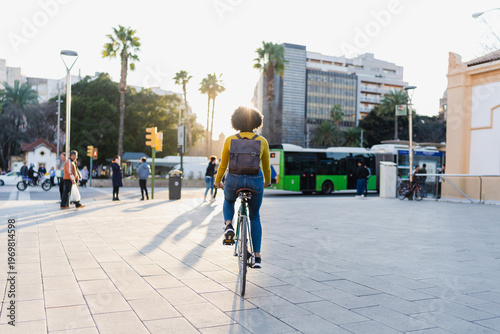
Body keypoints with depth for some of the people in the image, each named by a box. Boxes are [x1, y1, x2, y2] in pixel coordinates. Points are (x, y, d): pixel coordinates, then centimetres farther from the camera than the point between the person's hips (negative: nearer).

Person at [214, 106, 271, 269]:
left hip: (234, 179, 0)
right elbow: (266, 167, 13)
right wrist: (267, 182, 32)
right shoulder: (262, 141, 3)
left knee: (228, 201, 34)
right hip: (255, 181, 0)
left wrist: (217, 182, 26)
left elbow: (223, 165, 10)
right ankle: (257, 257, 15)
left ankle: (228, 224, 3)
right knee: (255, 217, 20)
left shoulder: (230, 140, 2)